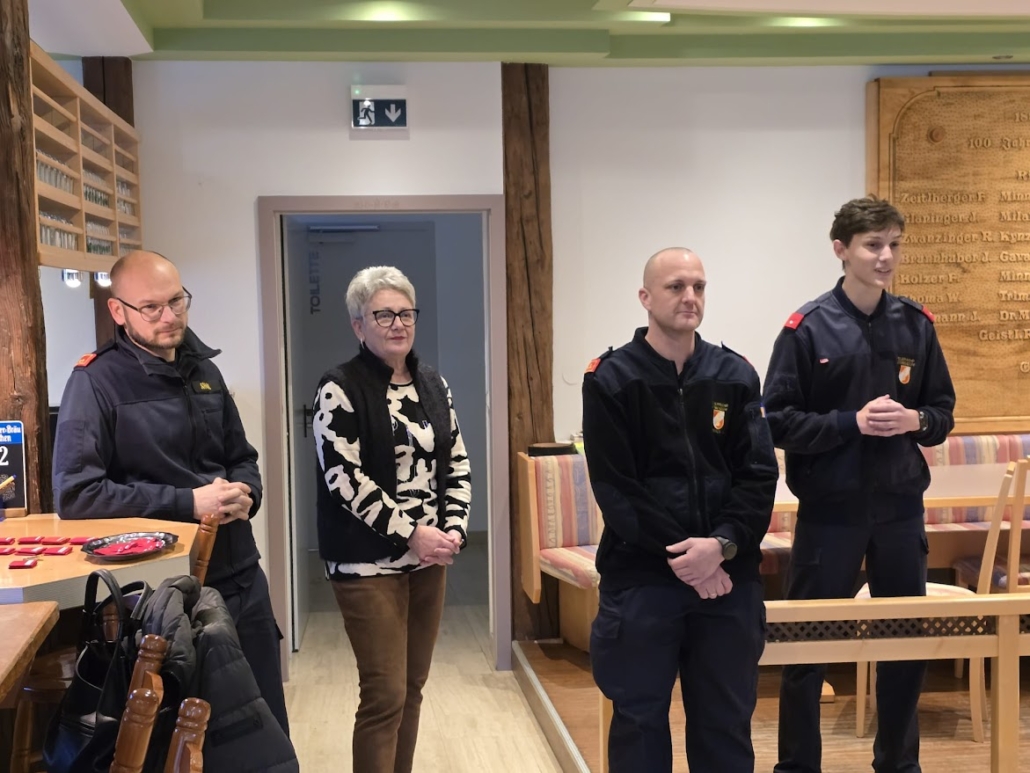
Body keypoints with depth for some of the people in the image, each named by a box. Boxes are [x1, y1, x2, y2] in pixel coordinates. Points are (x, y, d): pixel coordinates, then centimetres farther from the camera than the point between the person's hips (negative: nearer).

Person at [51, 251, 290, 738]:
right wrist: (188, 503, -21)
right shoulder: (96, 382, -12)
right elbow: (74, 493, -19)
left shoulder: (203, 370, 9)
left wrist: (244, 493, -7)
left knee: (269, 732, 16)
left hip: (243, 577, 6)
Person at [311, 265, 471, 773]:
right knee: (385, 694, -5)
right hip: (369, 562, -6)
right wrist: (410, 533, -17)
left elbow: (456, 465, 12)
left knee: (412, 688, 12)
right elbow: (344, 478, -16)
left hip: (429, 559, 6)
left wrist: (453, 529, -4)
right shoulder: (341, 388, -9)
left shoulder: (433, 385, 10)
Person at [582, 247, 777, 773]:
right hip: (641, 578, -3)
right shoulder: (610, 381, -2)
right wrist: (680, 555, -14)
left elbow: (760, 476, 1)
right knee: (640, 719, 7)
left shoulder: (735, 376, 7)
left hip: (729, 575, 3)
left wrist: (722, 545, -15)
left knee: (726, 720, 12)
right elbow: (615, 490, -8)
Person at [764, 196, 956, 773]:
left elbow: (943, 412, 10)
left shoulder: (917, 325, 4)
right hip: (830, 509, -4)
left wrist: (916, 420, -11)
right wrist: (852, 423, -18)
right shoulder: (808, 328, -7)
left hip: (901, 508, 4)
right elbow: (779, 422, -8)